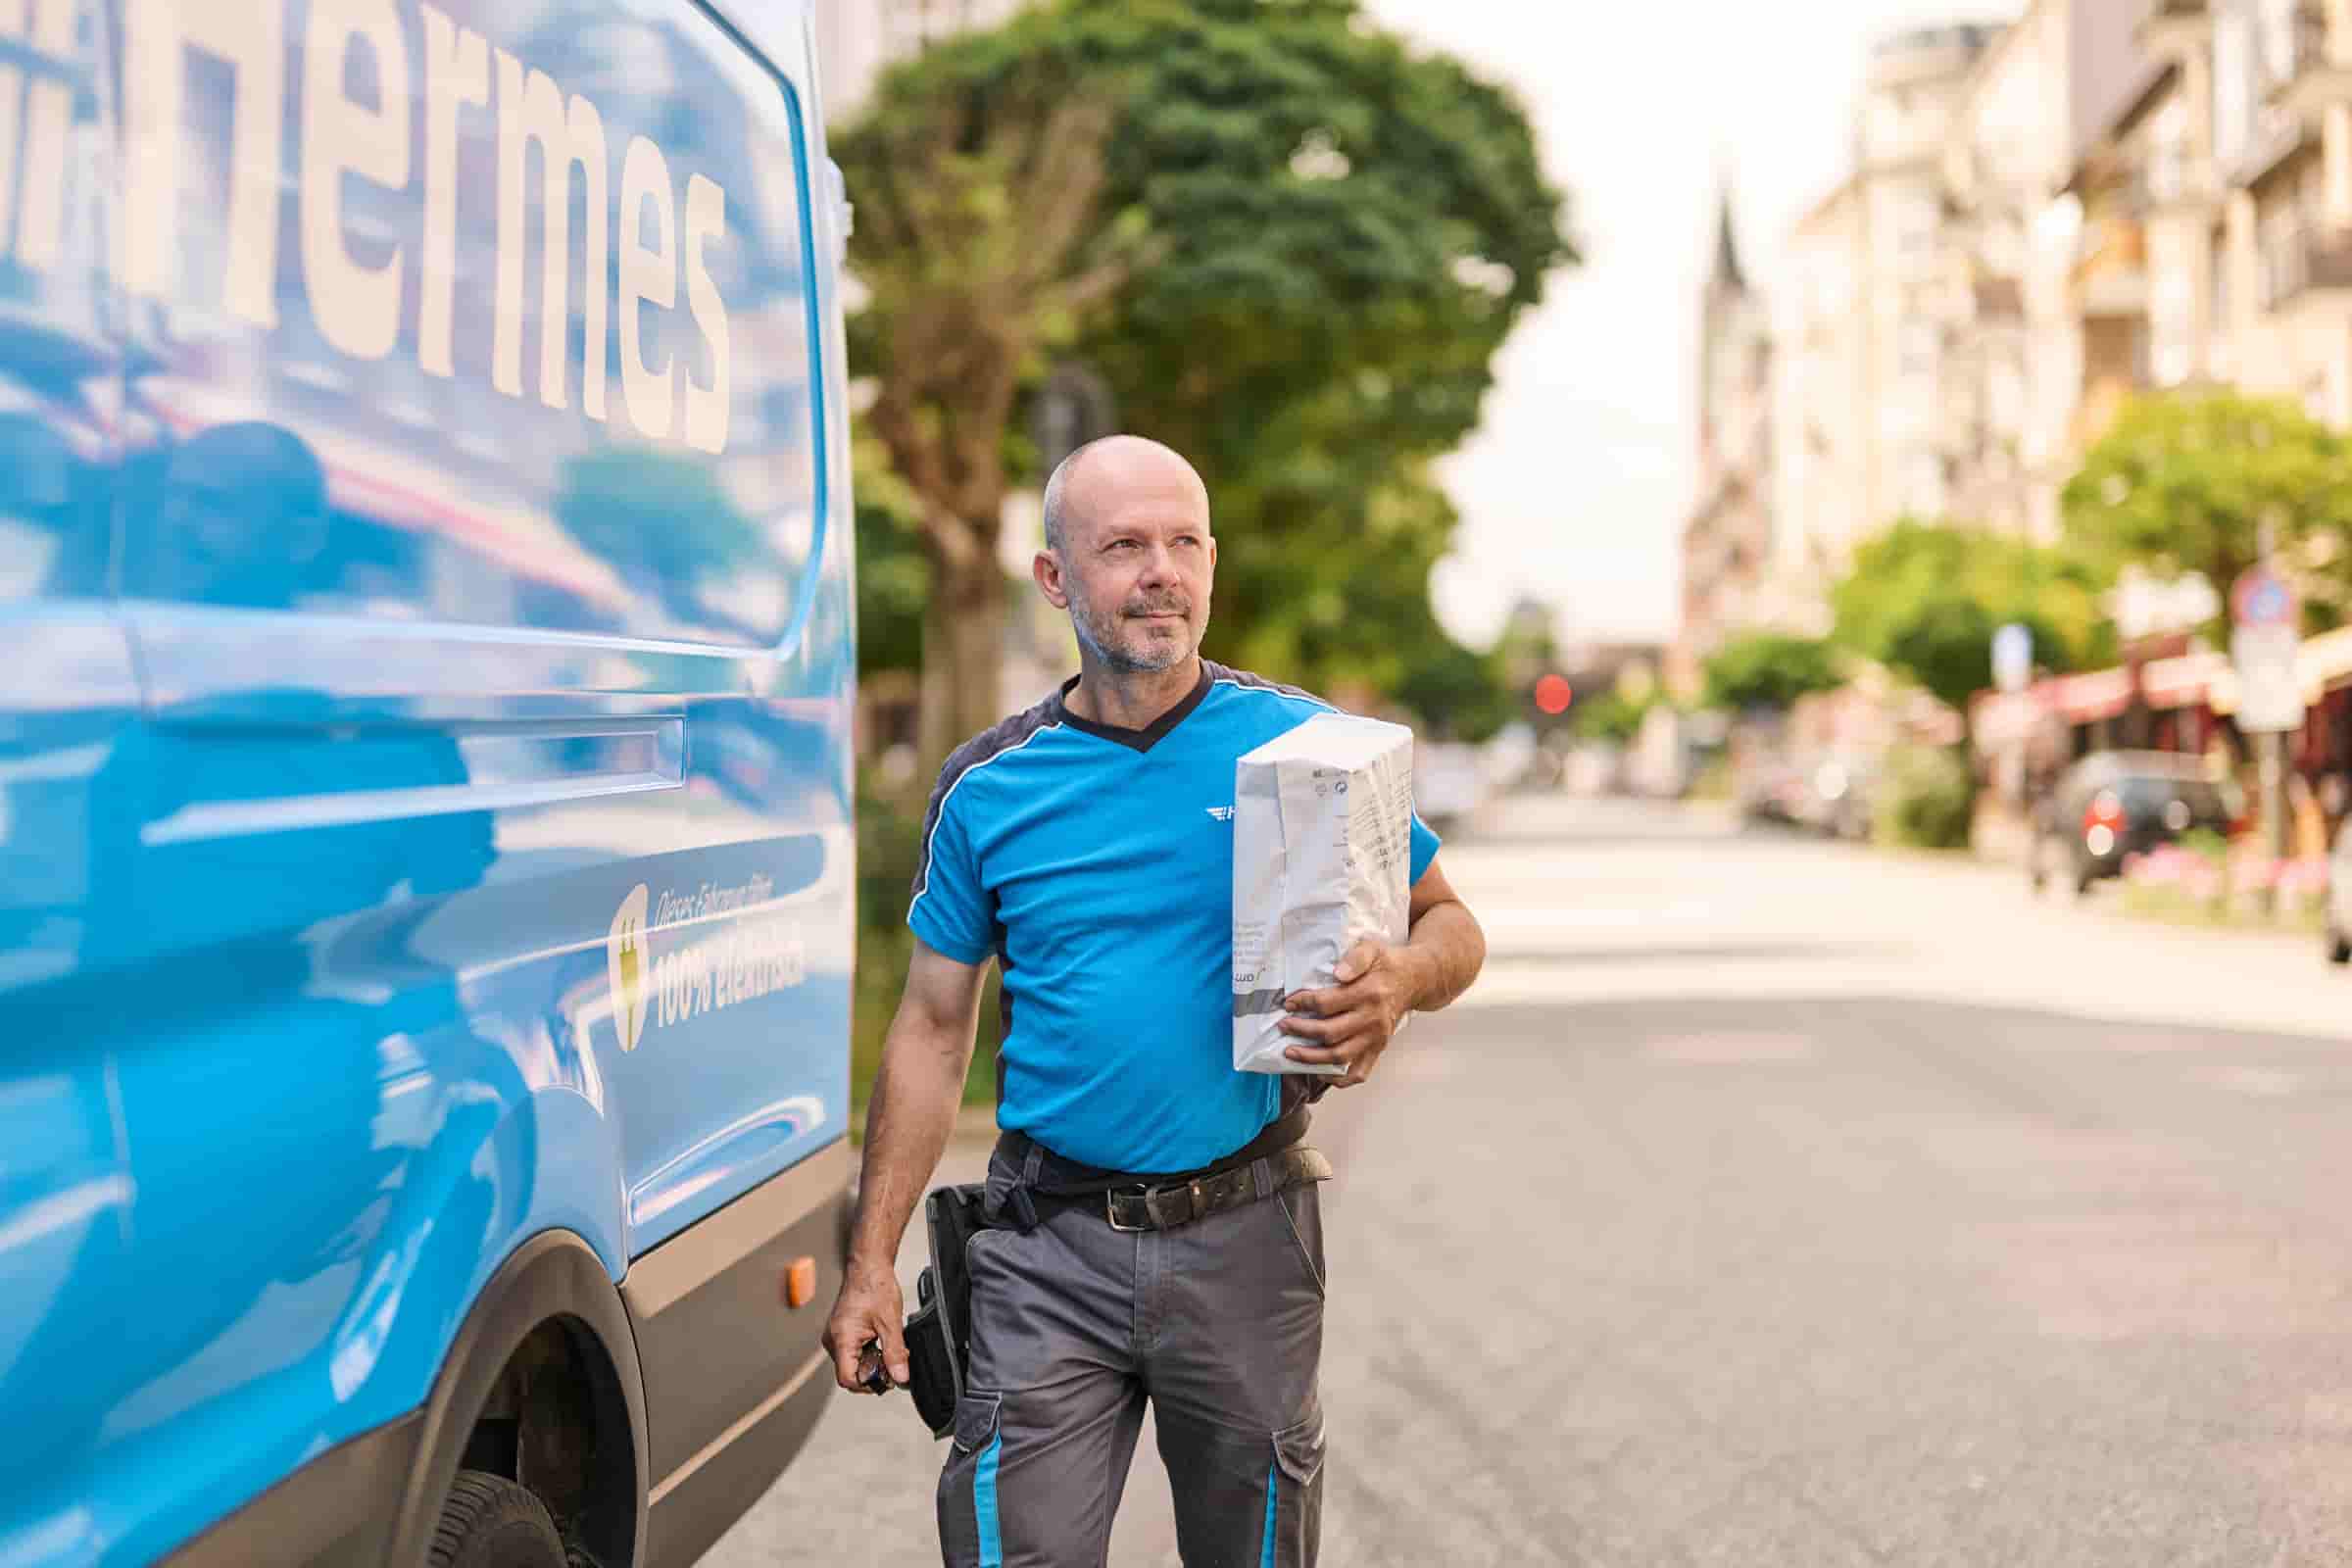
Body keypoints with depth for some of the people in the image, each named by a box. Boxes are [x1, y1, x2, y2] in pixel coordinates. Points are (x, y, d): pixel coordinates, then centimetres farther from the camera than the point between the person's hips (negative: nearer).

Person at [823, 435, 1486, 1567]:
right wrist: (871, 1262, 4)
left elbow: (1450, 925, 6)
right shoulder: (987, 789, 2)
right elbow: (933, 1029, 8)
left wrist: (1399, 983, -19)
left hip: (1243, 1238, 0)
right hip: (1051, 1248, 0)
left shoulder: (1302, 746, -1)